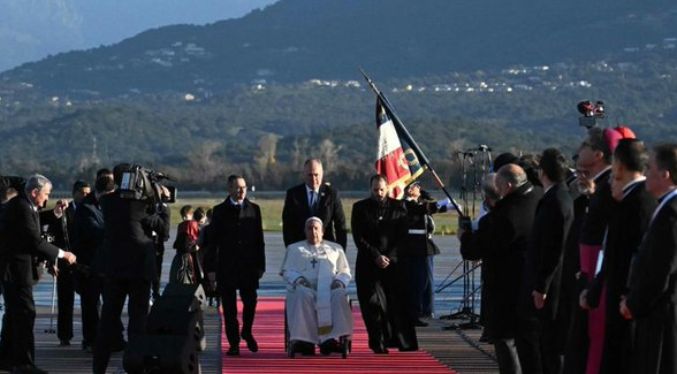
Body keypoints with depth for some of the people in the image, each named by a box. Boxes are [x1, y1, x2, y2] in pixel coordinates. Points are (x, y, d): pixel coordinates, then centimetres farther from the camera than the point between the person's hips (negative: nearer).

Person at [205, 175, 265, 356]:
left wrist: (260, 265, 2)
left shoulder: (254, 209, 8)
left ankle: (246, 332, 23)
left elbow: (259, 239, 8)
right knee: (229, 307, 1)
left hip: (248, 266, 1)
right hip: (226, 266, -1)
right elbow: (213, 241, 2)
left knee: (250, 301, -3)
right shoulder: (220, 211, 3)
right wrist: (211, 268, -4)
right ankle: (234, 343, 8)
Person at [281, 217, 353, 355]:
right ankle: (302, 339, -45)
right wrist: (298, 279, -6)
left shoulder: (335, 249, 29)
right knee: (302, 294, -39)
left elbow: (345, 272, 23)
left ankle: (331, 338, -48)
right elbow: (286, 271, 17)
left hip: (329, 288, 1)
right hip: (306, 286, -1)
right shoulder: (294, 249, 27)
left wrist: (339, 281, -1)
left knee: (339, 295, -36)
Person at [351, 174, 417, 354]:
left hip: (393, 263, 1)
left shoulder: (398, 207, 8)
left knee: (398, 303, -4)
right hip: (368, 264, 0)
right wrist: (376, 256, -9)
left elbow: (402, 236, 5)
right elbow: (358, 238, 0)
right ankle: (379, 343, -2)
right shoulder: (360, 208, 6)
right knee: (374, 303, -7)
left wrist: (390, 257, -6)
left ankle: (404, 342, 2)